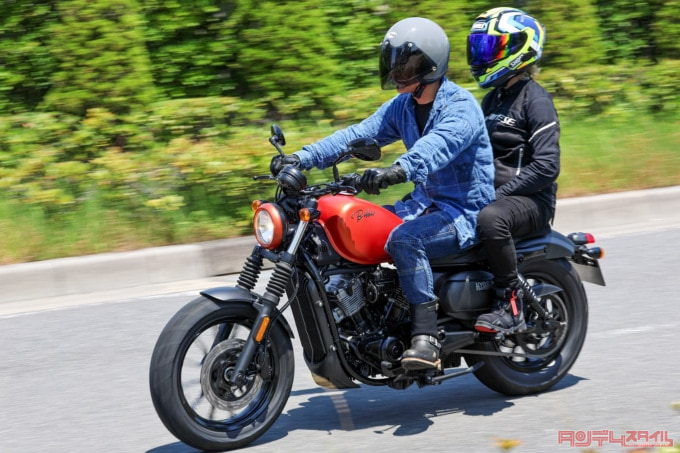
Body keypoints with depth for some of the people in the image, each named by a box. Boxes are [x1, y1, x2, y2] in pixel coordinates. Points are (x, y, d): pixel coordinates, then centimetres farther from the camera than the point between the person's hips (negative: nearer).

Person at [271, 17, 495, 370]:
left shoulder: (460, 106, -17)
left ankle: (426, 337, -31)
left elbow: (438, 145, -38)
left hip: (464, 211, -8)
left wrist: (399, 170, -57)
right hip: (424, 202, 8)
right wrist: (302, 158, -14)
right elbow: (360, 134, 0)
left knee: (404, 238, -35)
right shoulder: (401, 106, 9)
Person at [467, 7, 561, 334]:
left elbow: (547, 167, -18)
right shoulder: (492, 99, 18)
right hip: (491, 193, 9)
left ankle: (512, 305, -28)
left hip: (531, 200, -9)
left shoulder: (535, 99, -9)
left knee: (490, 219, -40)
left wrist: (500, 193, -22)